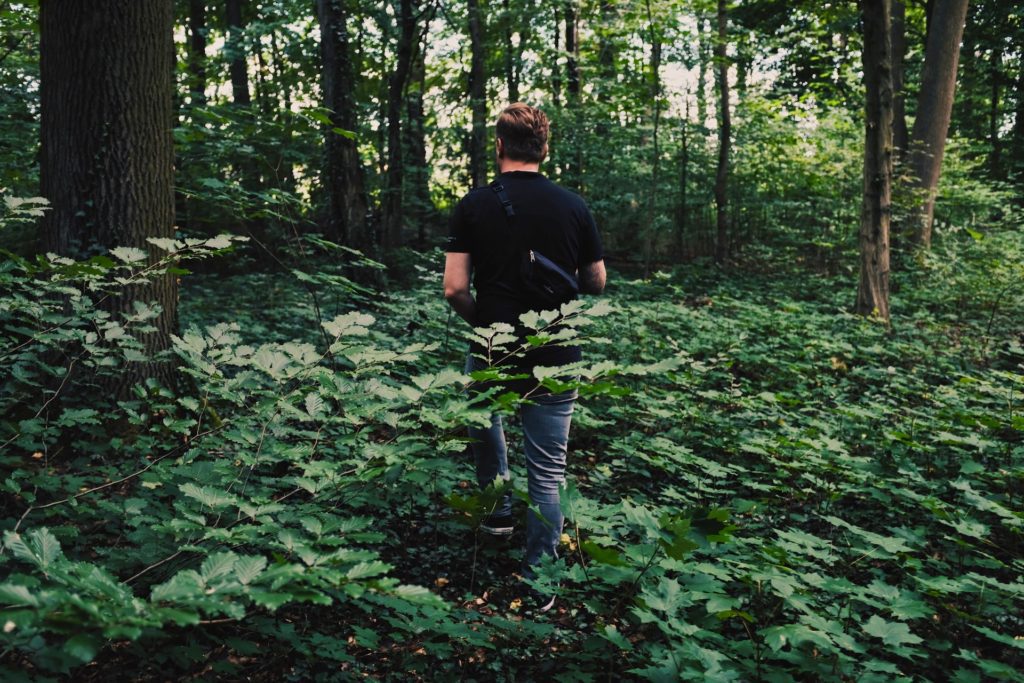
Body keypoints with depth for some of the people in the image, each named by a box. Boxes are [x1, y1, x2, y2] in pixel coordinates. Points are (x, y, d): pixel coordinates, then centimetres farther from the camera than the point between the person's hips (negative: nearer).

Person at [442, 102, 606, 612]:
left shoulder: (474, 205, -6)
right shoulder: (574, 207, -1)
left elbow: (454, 288, -10)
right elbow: (596, 284, 8)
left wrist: (480, 322, 9)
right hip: (556, 359, 1)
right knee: (547, 471, 7)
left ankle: (498, 510, 37)